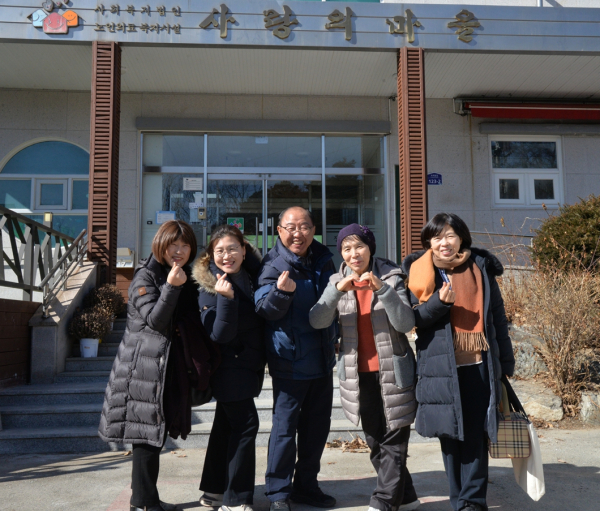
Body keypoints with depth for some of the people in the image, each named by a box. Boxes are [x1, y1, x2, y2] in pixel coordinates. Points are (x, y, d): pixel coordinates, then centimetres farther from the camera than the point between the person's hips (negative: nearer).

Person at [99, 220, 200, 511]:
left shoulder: (186, 279, 14)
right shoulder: (145, 276, -9)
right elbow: (155, 320, -20)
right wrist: (171, 287, -29)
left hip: (171, 367, 8)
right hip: (146, 367, -8)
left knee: (155, 434, 14)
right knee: (148, 434, -4)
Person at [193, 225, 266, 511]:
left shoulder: (252, 276, 1)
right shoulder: (209, 286, -16)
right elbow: (219, 334, -22)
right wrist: (225, 298, -33)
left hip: (248, 365, 7)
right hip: (229, 366, -7)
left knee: (227, 424, 16)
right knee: (246, 424, -8)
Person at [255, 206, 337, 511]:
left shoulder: (323, 259, 5)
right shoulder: (274, 265, -12)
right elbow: (266, 310, -23)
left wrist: (334, 339, 14)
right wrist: (281, 290, -42)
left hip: (322, 357, 6)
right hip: (290, 360, -6)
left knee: (317, 425, 14)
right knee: (285, 426, 1)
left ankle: (306, 486, 30)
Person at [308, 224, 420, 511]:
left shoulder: (391, 277, -5)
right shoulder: (338, 282, 3)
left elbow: (406, 323, -15)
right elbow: (317, 321, -12)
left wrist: (383, 289, -26)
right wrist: (337, 290, -26)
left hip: (393, 371, -3)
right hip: (358, 374, 4)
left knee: (393, 441, 1)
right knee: (374, 441, 13)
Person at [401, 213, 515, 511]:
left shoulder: (481, 267, 7)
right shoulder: (420, 272, 4)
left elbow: (497, 317, 10)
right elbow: (416, 319, 1)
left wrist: (506, 362, 10)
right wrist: (439, 302, -17)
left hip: (480, 363, 1)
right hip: (442, 365, 0)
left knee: (475, 434, 0)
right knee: (450, 433, 5)